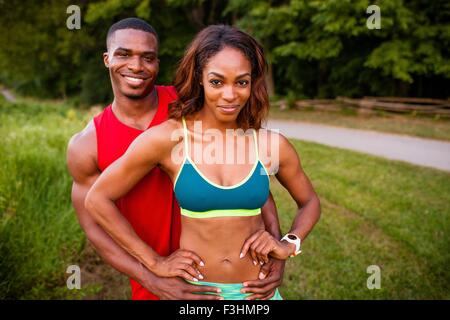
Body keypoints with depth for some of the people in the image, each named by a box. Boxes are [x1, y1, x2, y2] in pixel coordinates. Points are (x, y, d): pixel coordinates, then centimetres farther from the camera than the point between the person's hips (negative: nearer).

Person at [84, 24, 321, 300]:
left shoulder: (271, 144, -8)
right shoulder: (167, 138, -15)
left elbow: (310, 202, 9)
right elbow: (97, 200, -8)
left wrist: (290, 244, -8)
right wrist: (155, 263, -9)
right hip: (195, 288, -1)